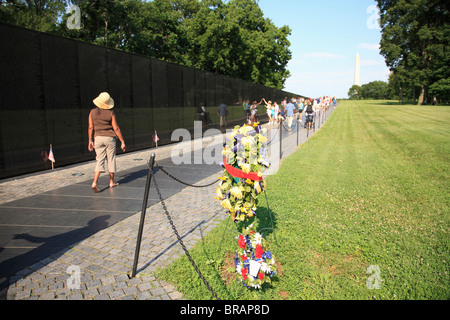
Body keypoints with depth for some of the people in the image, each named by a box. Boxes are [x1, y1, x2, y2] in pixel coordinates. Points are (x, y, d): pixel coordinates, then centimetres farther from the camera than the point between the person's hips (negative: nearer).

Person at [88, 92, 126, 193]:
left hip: (98, 138, 3)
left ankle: (95, 182, -11)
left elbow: (90, 127, 1)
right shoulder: (110, 113, -7)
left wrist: (90, 141, 8)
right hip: (109, 138, -2)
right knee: (111, 160, 10)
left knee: (100, 161, 4)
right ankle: (111, 182, 20)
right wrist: (122, 141, -3)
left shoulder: (92, 112, 1)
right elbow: (116, 128, -8)